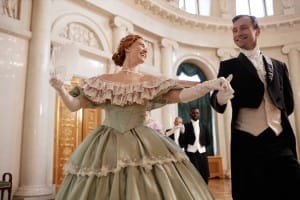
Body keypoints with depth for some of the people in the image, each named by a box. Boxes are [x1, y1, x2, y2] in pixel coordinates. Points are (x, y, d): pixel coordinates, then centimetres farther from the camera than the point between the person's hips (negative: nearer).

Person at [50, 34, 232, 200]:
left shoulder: (152, 82, 5)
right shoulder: (103, 81, 6)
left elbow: (181, 96, -7)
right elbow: (73, 105, 6)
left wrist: (210, 85, -20)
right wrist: (60, 89, -13)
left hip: (142, 143, 0)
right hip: (107, 144, 0)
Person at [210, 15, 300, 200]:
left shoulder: (279, 66, 15)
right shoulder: (228, 66, 7)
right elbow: (217, 103, -7)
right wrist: (221, 98, -27)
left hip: (281, 141, 3)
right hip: (247, 144, -2)